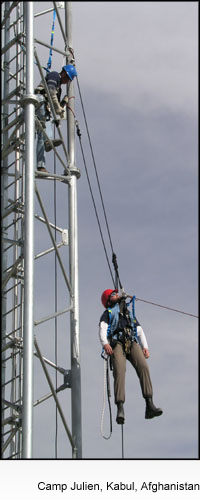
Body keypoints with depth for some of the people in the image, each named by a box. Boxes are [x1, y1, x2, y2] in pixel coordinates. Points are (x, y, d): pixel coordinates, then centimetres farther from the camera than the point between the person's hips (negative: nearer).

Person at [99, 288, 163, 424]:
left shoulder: (130, 313, 39)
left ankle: (149, 406, -35)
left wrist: (145, 347, 7)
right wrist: (105, 343, -16)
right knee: (119, 371, -26)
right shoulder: (107, 313, 26)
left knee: (143, 367, -24)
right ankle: (120, 409, -37)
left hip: (132, 343, 3)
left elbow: (139, 331, 27)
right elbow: (102, 329, 6)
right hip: (116, 343, -3)